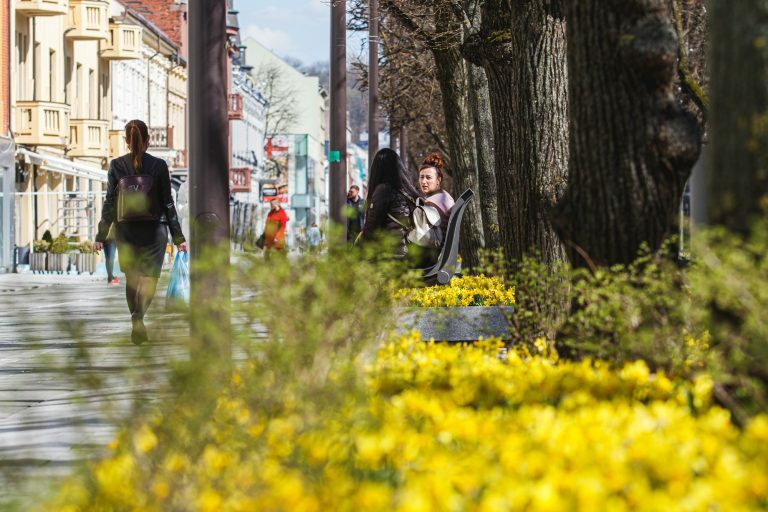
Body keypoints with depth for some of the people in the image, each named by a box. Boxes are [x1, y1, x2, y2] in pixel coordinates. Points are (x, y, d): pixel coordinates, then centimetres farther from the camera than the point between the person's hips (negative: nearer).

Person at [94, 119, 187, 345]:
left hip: (126, 230, 2)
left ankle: (137, 325, 18)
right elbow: (168, 203, -3)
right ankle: (138, 317, -25)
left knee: (132, 278, 14)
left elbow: (109, 203, 0)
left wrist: (101, 236, 6)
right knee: (149, 275, 0)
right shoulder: (158, 166, -5)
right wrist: (178, 237, 2)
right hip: (154, 230, -2)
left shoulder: (116, 166, -1)